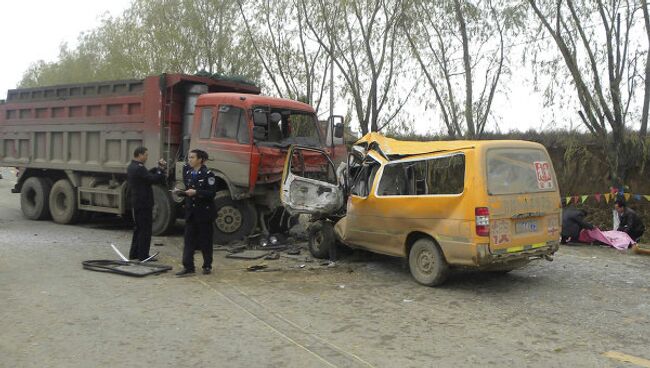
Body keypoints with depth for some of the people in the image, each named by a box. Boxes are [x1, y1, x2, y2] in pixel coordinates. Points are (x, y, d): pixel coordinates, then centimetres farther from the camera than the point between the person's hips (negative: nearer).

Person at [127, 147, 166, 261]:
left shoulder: (132, 167, 13)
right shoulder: (139, 168, -19)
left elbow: (147, 175, 14)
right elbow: (154, 179, -23)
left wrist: (158, 168, 3)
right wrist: (161, 169, -9)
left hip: (137, 203, 10)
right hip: (143, 203, -10)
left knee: (139, 228, 18)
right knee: (145, 230, -3)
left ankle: (134, 253, 24)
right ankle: (143, 255, 1)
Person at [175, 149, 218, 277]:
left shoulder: (207, 174, -11)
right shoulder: (188, 172, 9)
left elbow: (212, 193, -16)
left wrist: (196, 192, -22)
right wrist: (181, 192, -2)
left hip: (204, 211, -5)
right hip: (191, 211, 6)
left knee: (205, 241, 5)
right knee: (189, 240, 1)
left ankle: (207, 266, 18)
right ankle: (188, 267, 3)